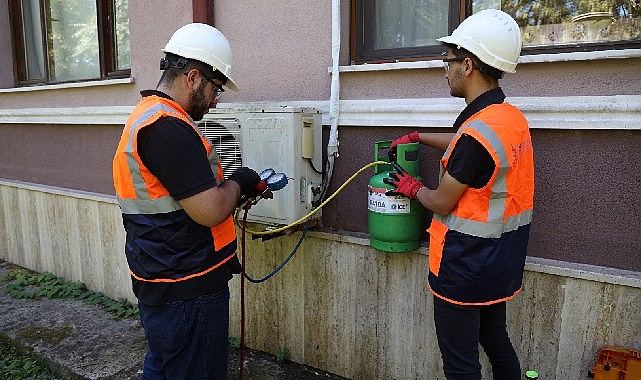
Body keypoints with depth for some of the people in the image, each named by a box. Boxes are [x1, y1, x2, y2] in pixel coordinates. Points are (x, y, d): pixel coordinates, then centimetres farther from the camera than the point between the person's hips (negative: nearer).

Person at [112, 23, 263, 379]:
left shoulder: (147, 115, 12)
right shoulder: (168, 128, -23)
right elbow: (211, 211, -25)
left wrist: (233, 188, 8)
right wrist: (237, 182, -6)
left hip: (160, 281, 10)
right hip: (188, 291, -10)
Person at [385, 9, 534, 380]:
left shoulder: (477, 131, -26)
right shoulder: (513, 116, 2)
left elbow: (441, 203, -16)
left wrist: (414, 187, 4)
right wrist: (417, 137, 30)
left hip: (466, 266, -9)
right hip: (502, 262, 9)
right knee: (496, 341, 25)